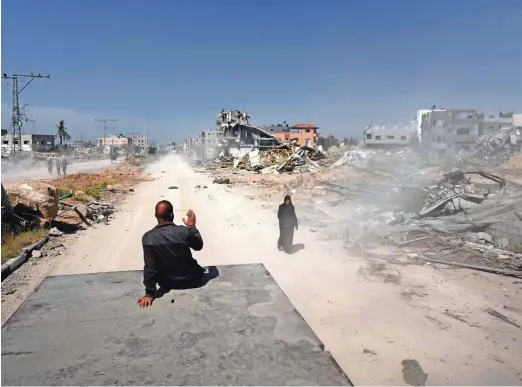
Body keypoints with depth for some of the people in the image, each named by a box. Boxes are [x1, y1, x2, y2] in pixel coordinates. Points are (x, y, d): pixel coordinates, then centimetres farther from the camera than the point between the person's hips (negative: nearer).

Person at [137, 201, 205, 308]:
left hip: (168, 284, 1)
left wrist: (149, 293, -10)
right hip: (191, 280, -1)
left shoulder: (148, 238, -20)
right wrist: (192, 227, 7)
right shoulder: (184, 231, -22)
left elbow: (149, 267, -17)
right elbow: (199, 246, -1)